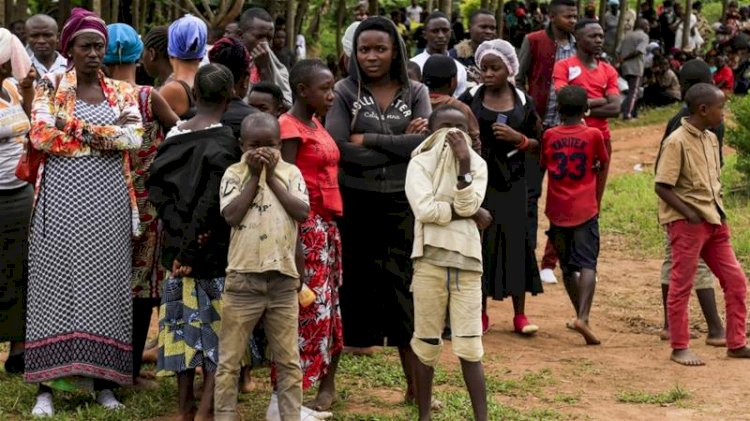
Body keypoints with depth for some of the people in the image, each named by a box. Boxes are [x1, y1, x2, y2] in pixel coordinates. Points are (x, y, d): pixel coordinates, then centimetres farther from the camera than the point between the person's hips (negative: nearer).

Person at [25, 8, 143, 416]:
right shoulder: (50, 86, 3)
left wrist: (75, 128, -14)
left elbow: (135, 137, -8)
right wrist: (109, 132, -10)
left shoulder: (121, 92, 9)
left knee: (104, 286, 4)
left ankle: (103, 380, 12)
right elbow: (41, 136, -12)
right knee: (55, 285, -1)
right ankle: (47, 385, 2)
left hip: (108, 203, 2)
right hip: (61, 200, -2)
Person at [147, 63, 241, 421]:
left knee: (186, 320, 13)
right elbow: (212, 200, -20)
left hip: (177, 243, 5)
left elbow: (155, 185, 0)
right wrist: (189, 249, -16)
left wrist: (178, 227, -4)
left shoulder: (174, 135, 3)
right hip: (216, 248, -5)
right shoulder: (225, 142, -14)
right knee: (219, 325, 3)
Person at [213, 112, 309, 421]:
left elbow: (302, 212, -8)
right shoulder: (234, 174, 2)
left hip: (283, 279, 1)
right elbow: (231, 216, -12)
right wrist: (254, 176, -9)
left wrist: (271, 175, -7)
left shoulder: (290, 173, 6)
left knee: (289, 360, 8)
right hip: (243, 278, -1)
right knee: (229, 360, 3)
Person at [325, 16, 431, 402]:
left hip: (401, 204, 2)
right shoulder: (344, 92, -2)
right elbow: (337, 150, -16)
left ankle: (415, 386, 14)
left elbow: (425, 142, -12)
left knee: (405, 292, 6)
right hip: (354, 204, -2)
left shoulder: (415, 93, 5)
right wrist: (400, 146, -13)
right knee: (350, 289, 5)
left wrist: (366, 140, -13)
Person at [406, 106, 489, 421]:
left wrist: (464, 165, -16)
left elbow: (468, 205, -8)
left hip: (467, 261, 2)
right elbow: (425, 209, -15)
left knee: (469, 346, -2)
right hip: (430, 260, -2)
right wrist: (467, 213, -9)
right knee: (427, 343, 6)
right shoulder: (421, 162, -1)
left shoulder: (477, 163, 8)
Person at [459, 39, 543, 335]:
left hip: (511, 184, 1)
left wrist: (517, 138, -11)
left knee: (514, 241, 1)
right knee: (479, 242, 1)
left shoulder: (523, 102, 4)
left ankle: (520, 314, 9)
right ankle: (480, 314, 12)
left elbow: (537, 143, 7)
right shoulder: (470, 99, 1)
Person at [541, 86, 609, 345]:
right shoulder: (593, 135, -2)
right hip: (585, 209, -2)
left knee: (568, 267, 15)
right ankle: (582, 317, -24)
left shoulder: (549, 136, 1)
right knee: (587, 264, -7)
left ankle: (581, 316, 20)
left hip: (558, 211, 2)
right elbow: (602, 165, 11)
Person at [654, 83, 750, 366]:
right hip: (686, 223, -8)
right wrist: (690, 214, -18)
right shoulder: (677, 142, -14)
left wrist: (718, 213, 7)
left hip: (713, 222, 8)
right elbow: (662, 186, -16)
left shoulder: (711, 139, 11)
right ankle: (679, 348, 9)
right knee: (681, 286, 1)